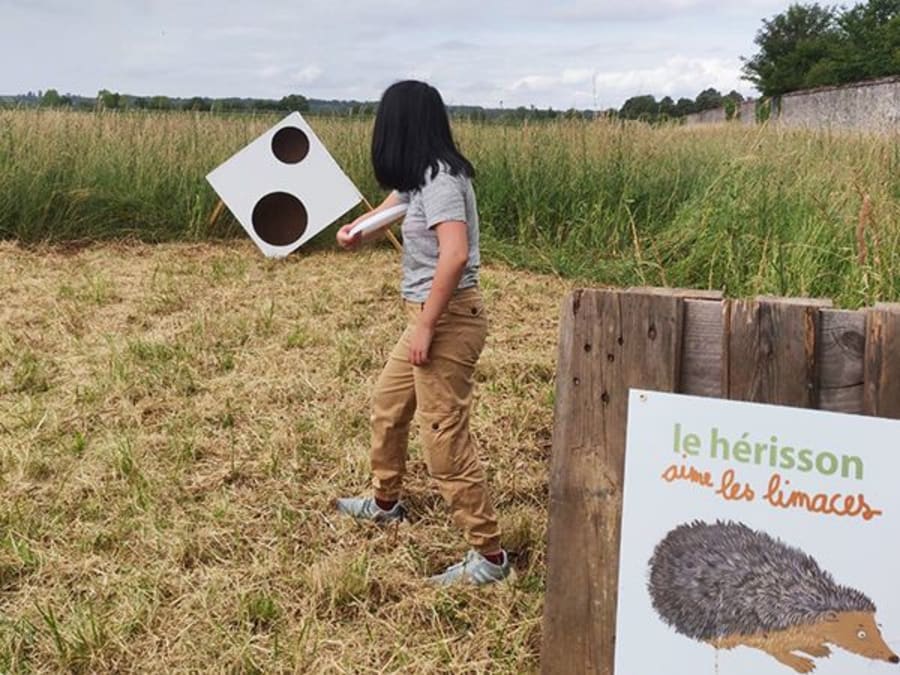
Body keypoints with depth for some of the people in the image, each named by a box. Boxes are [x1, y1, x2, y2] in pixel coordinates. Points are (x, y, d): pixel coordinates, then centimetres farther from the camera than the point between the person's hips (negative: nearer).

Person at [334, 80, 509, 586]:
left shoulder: (439, 180, -19)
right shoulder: (423, 176, 10)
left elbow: (455, 255, -31)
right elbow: (398, 197, 35)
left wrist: (424, 327, -27)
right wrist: (360, 227, 30)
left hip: (448, 319, -11)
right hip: (432, 317, 11)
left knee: (445, 439, -8)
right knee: (388, 406, 25)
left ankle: (490, 557, 1)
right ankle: (386, 503, 46)